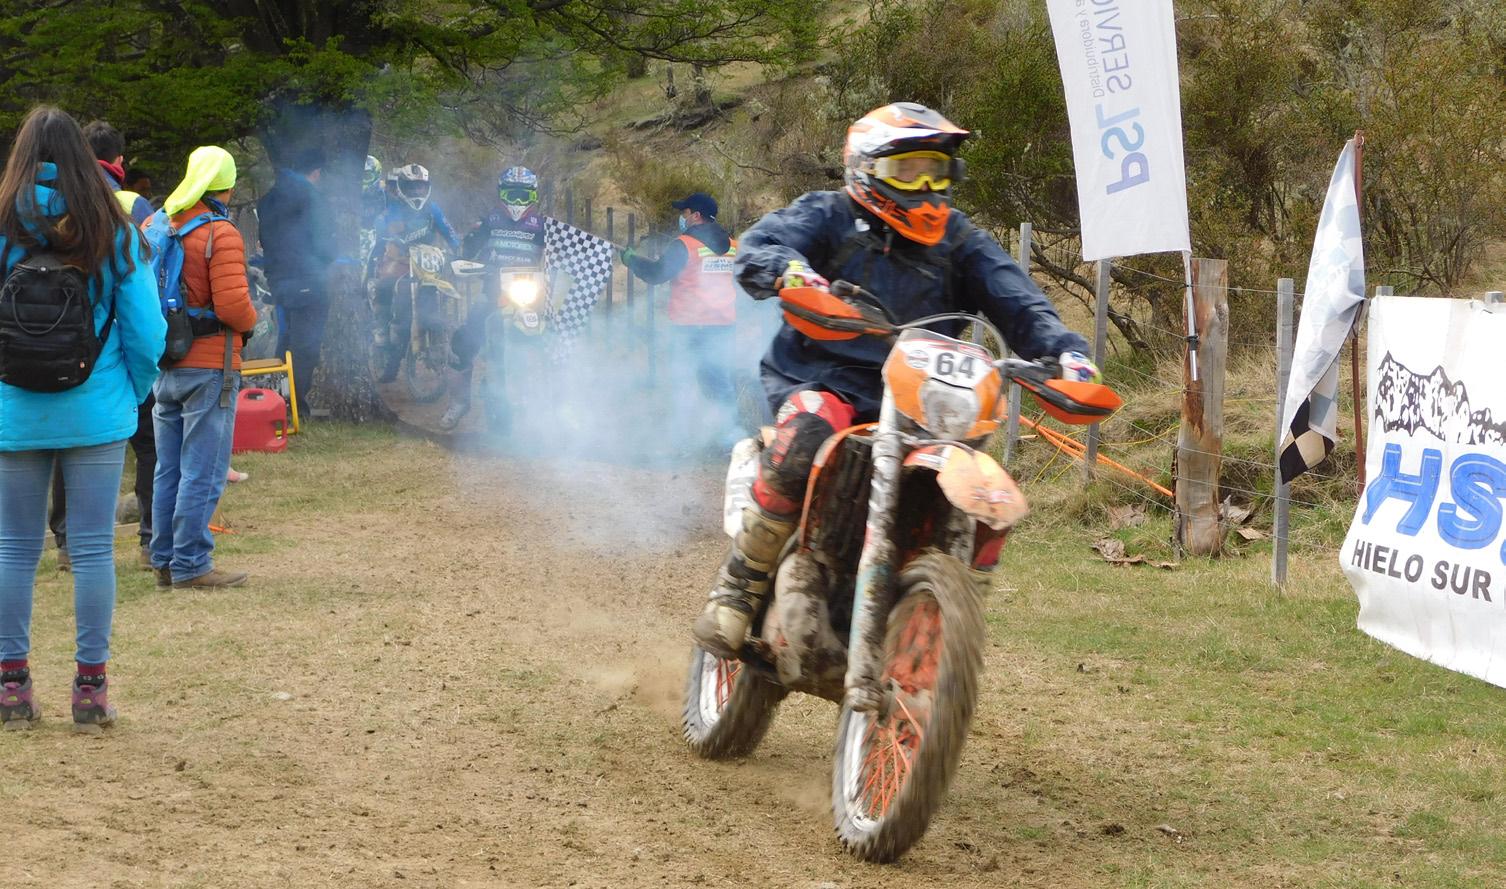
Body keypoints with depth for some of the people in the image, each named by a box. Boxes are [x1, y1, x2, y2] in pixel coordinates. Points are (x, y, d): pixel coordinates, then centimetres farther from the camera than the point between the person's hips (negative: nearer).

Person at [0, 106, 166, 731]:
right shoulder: (116, 234, -3)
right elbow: (146, 330, -3)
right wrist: (132, 393, 12)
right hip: (97, 415, 0)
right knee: (92, 549, 4)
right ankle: (91, 690, 6)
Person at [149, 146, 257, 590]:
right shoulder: (220, 235, -15)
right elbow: (232, 306, -21)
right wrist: (250, 320, 0)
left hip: (163, 366, 7)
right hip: (209, 367, -7)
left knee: (168, 470, 14)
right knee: (202, 473, -2)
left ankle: (165, 561, 19)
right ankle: (190, 565, -1)